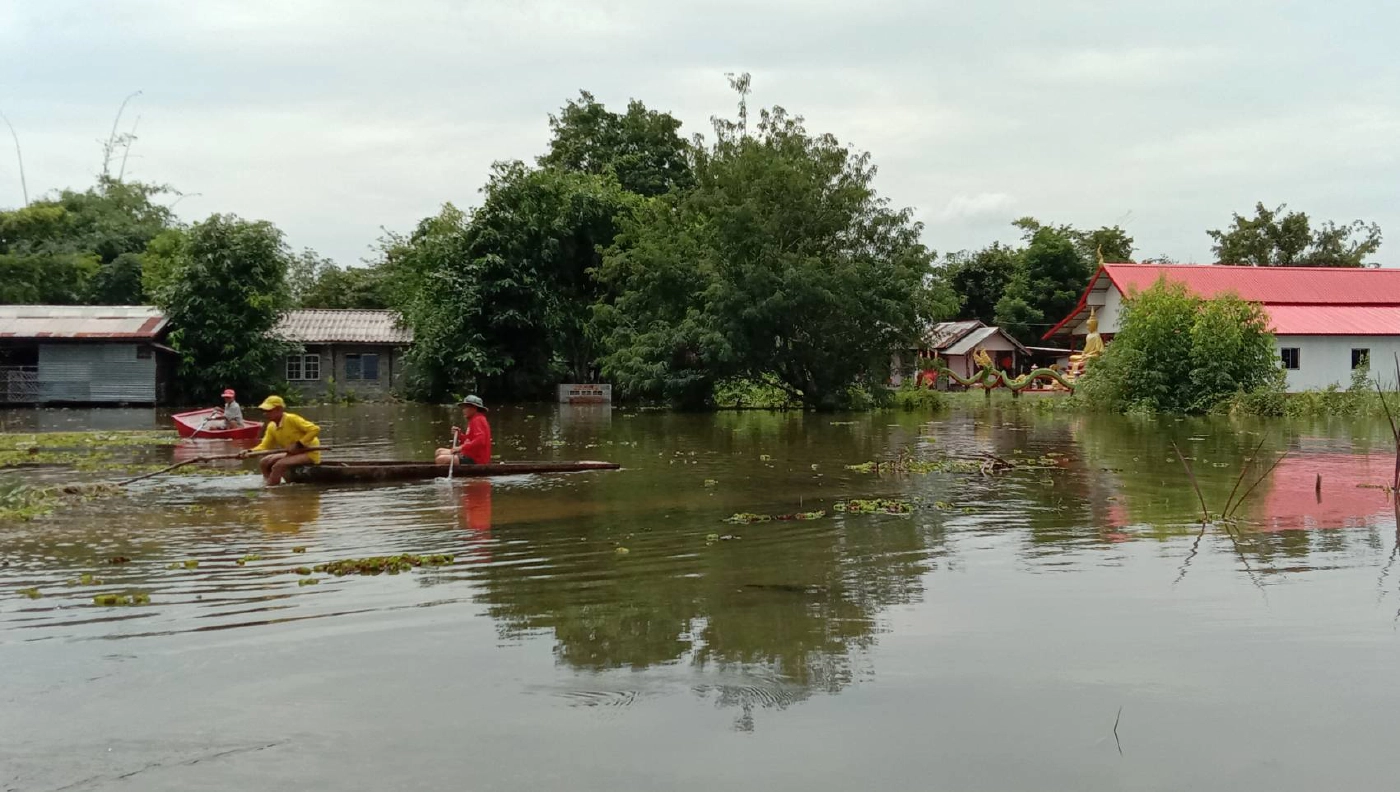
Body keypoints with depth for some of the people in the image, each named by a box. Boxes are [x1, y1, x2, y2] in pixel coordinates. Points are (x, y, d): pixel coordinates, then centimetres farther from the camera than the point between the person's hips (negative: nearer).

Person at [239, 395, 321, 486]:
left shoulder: (291, 419, -21)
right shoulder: (271, 427, 2)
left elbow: (315, 429, -26)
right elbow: (265, 446, 0)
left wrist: (298, 445, -27)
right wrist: (250, 452, -19)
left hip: (310, 453, -9)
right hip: (294, 454, 9)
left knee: (278, 465, -25)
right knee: (264, 462, 4)